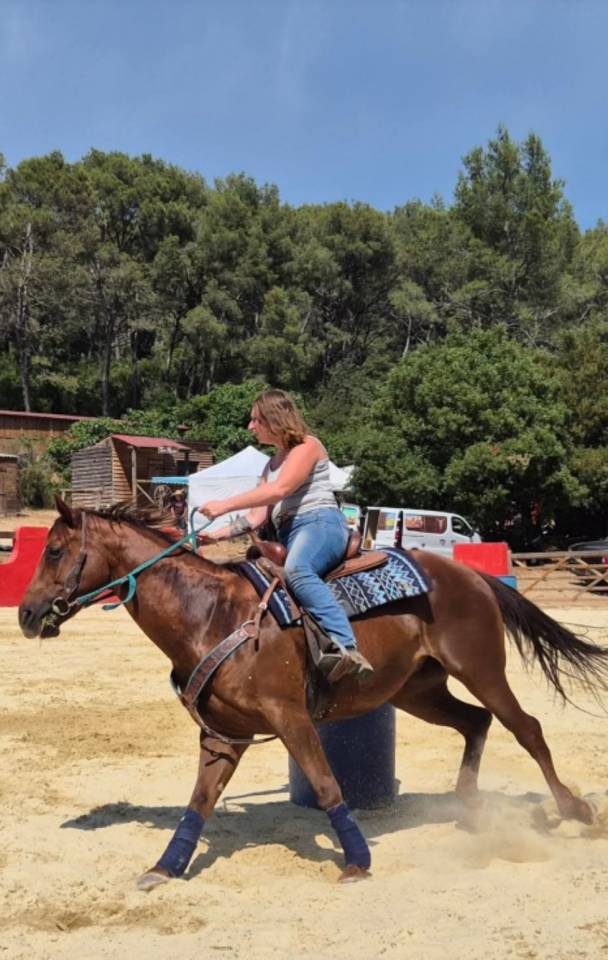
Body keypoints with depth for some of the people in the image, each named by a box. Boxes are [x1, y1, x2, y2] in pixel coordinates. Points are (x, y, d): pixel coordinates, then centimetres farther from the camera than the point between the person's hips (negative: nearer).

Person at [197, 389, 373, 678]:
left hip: (321, 524, -10)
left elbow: (279, 490, -16)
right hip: (288, 536, 10)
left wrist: (225, 505, -18)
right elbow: (257, 516, 20)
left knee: (296, 569, -39)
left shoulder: (308, 446, 0)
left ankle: (347, 647, -50)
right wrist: (219, 534, 6)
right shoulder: (272, 465, 27)